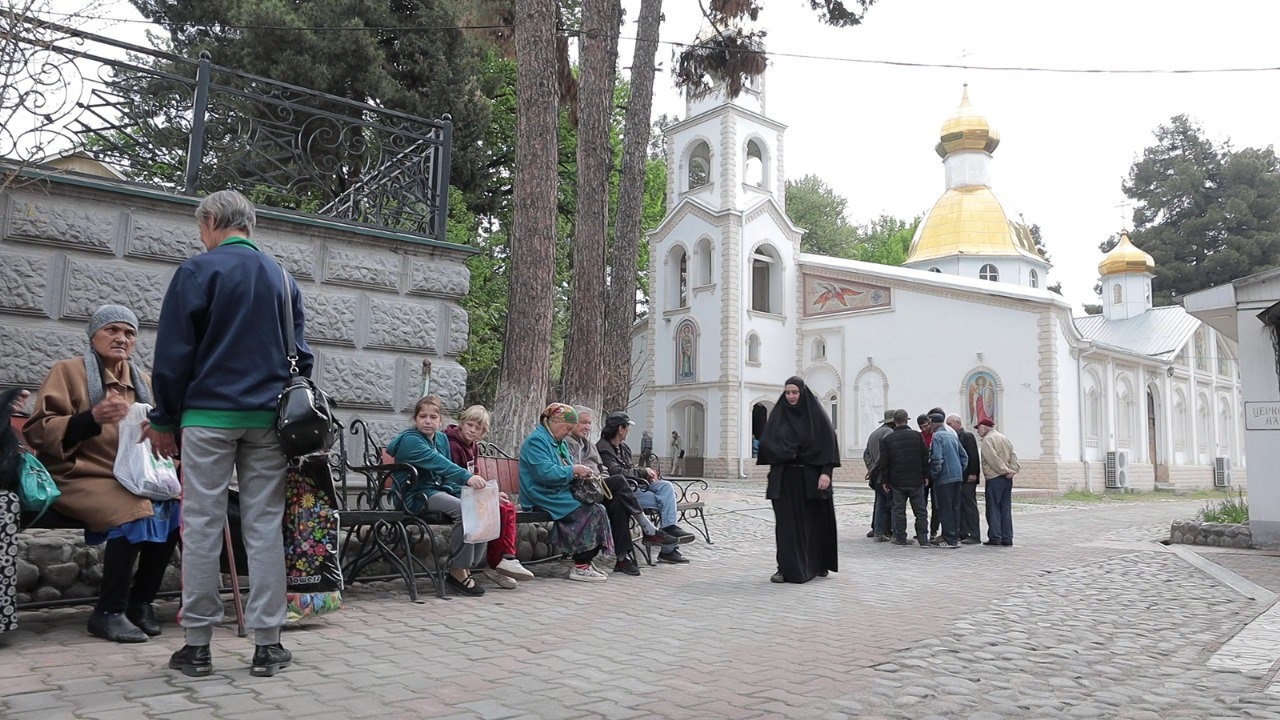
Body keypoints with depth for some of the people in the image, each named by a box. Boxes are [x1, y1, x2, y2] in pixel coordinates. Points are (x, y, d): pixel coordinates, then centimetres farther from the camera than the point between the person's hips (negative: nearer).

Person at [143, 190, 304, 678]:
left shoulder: (198, 271, -2)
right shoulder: (283, 278, 12)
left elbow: (173, 353, -4)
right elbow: (301, 355, 12)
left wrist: (163, 420, 4)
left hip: (209, 416, -3)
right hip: (268, 418, 4)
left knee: (202, 526, 4)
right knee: (264, 527, 4)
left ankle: (197, 645, 10)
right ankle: (267, 645, 7)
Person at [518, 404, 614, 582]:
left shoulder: (559, 442, 21)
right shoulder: (536, 440, -11)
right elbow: (545, 473, -23)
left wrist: (581, 472, 8)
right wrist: (573, 470, -15)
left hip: (560, 494, 10)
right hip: (545, 497, -10)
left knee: (599, 509, -12)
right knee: (593, 512, -22)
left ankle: (586, 561, -9)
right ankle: (580, 567, -15)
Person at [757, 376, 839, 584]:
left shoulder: (816, 414, 0)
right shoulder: (778, 414, 6)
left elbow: (829, 443, -5)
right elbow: (765, 442, 0)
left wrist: (826, 472, -16)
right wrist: (788, 453, -12)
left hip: (811, 477, -1)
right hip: (785, 477, 1)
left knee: (815, 520, 6)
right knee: (786, 522, -1)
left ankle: (818, 564, 24)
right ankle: (786, 568, 2)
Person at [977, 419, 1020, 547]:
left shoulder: (987, 440, -7)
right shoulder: (1004, 438, 18)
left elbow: (994, 458, -17)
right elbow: (1013, 456, 10)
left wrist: (1006, 470, -12)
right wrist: (1013, 470, -2)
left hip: (994, 478, -7)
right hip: (1007, 479, 7)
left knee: (993, 508, -1)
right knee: (1006, 508, 8)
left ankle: (995, 537, -1)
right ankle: (1007, 538, 9)